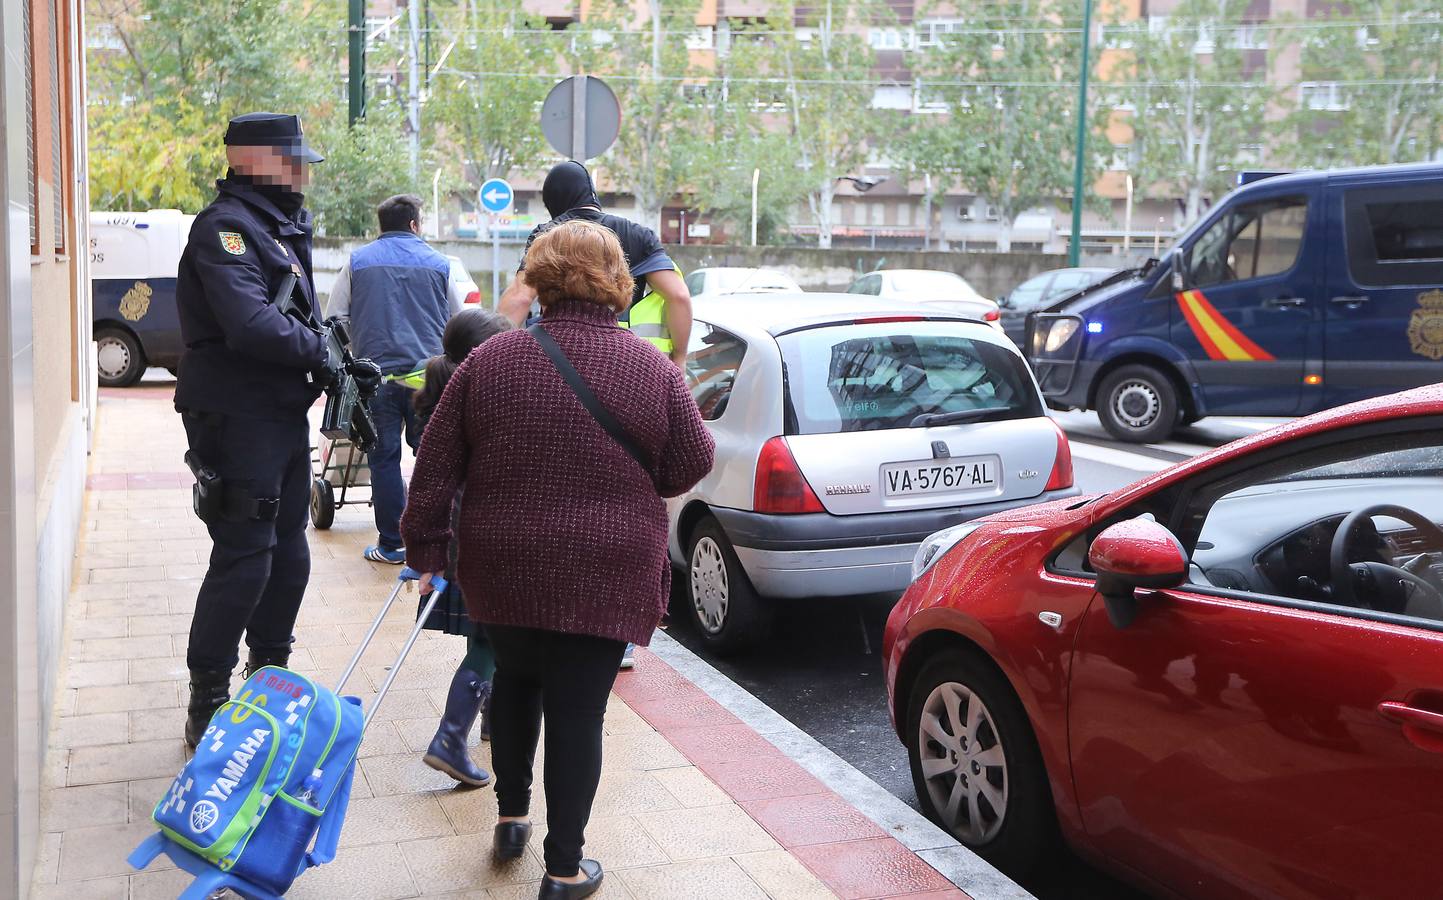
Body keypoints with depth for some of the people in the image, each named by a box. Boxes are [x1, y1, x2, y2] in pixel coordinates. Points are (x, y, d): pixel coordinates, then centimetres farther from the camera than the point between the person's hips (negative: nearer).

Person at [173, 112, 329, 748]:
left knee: (288, 557, 17)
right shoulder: (226, 226, -16)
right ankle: (207, 708, 4)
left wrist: (331, 369, 5)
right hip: (239, 421, -10)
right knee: (243, 562, -7)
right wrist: (318, 349, -15)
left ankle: (268, 678, 33)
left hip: (283, 415, 10)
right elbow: (251, 325, -29)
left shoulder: (279, 226, 17)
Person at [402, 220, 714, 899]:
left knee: (515, 682, 25)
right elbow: (689, 468, -2)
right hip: (604, 579, -2)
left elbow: (436, 467, -1)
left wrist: (426, 549, 8)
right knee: (577, 711, 6)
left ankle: (510, 817, 36)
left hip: (502, 569, 3)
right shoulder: (653, 371, -9)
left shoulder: (490, 360, -4)